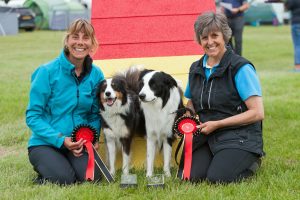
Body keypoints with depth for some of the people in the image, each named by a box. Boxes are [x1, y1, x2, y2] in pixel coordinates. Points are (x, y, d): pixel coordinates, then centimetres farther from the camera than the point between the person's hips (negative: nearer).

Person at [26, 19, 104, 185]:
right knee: (64, 178, -27)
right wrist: (61, 140, -20)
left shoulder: (96, 74, 1)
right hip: (44, 143, -3)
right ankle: (44, 166, 6)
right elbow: (33, 116, -11)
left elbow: (95, 115, 10)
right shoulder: (47, 72, -11)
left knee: (93, 176, -23)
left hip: (79, 144, 3)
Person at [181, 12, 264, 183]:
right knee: (191, 176, -19)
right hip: (206, 136, 5)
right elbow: (191, 104, 26)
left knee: (217, 177, -26)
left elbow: (258, 113, -15)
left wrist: (217, 124, -14)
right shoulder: (196, 69, 10)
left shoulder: (240, 68, -10)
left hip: (239, 137, -5)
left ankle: (251, 162, 4)